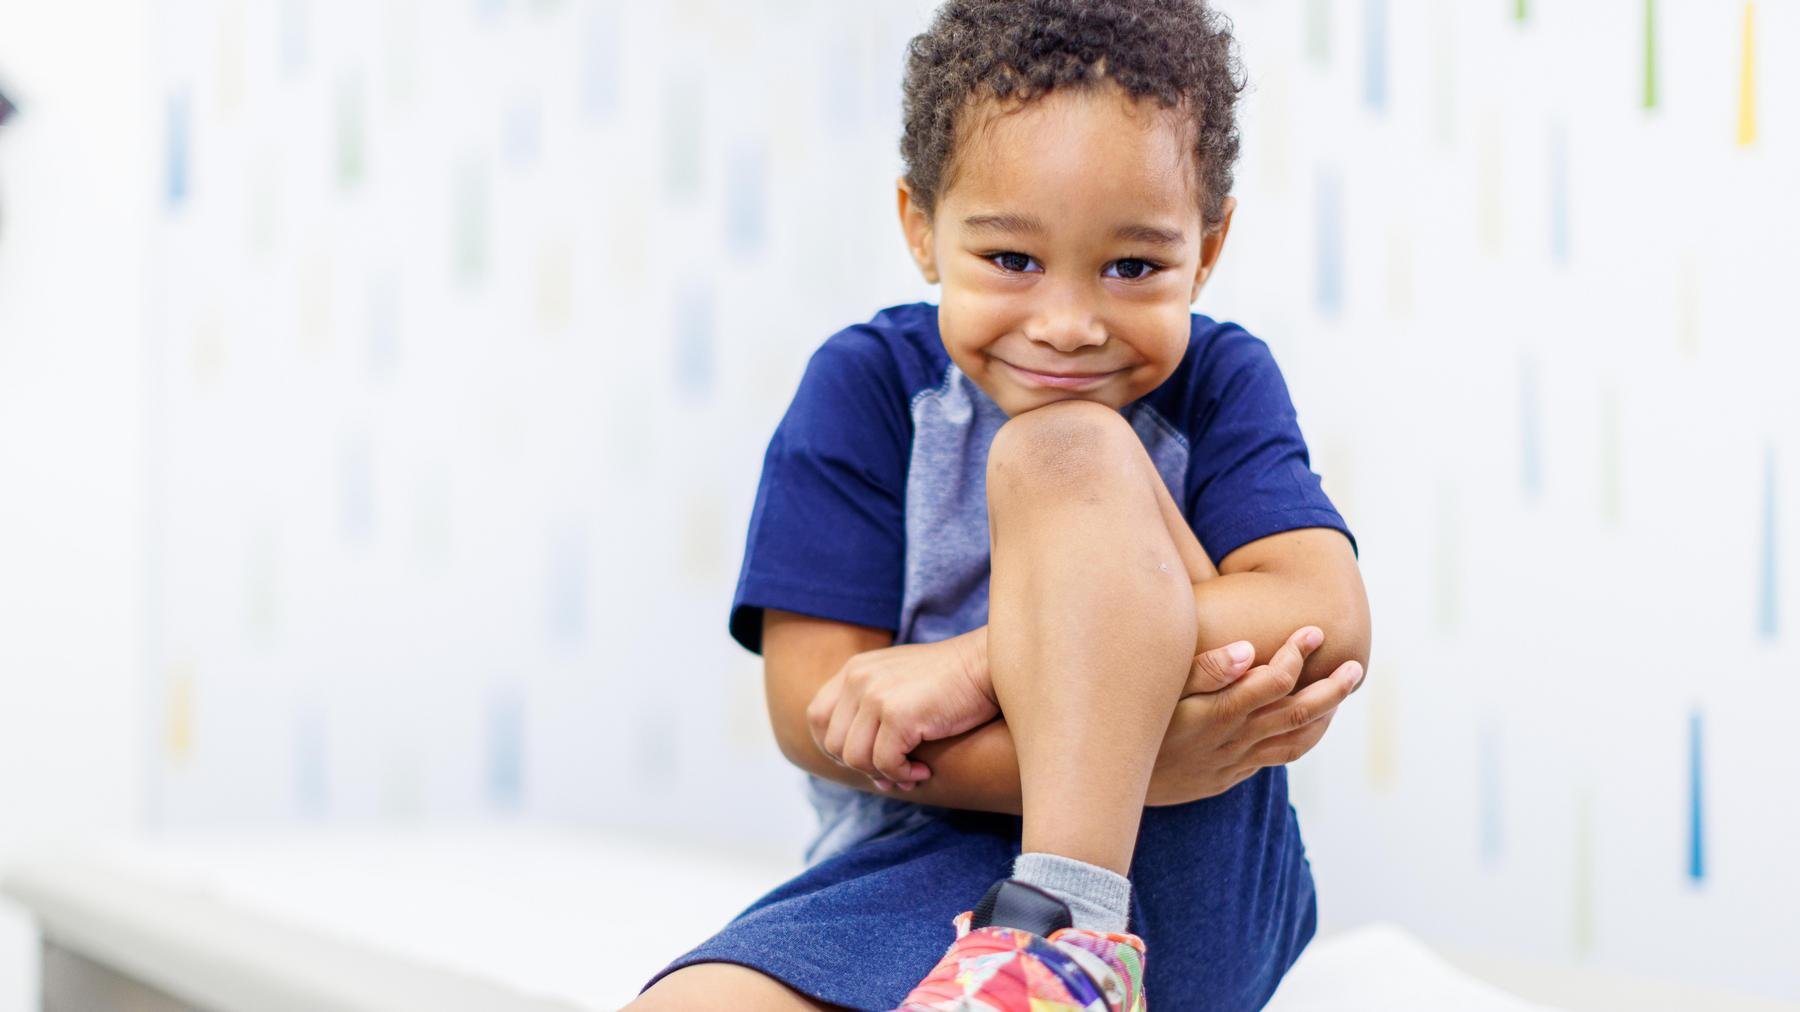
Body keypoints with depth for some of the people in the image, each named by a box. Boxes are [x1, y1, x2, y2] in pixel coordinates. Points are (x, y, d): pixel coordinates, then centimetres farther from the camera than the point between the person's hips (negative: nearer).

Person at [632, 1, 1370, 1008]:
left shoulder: (1218, 382, 3)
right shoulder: (867, 385, 1)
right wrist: (1136, 753, -21)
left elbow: (1328, 618, -16)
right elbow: (817, 713, -8)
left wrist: (976, 663, -22)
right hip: (928, 876, 0)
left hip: (1193, 879, 1)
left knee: (1066, 447, -20)